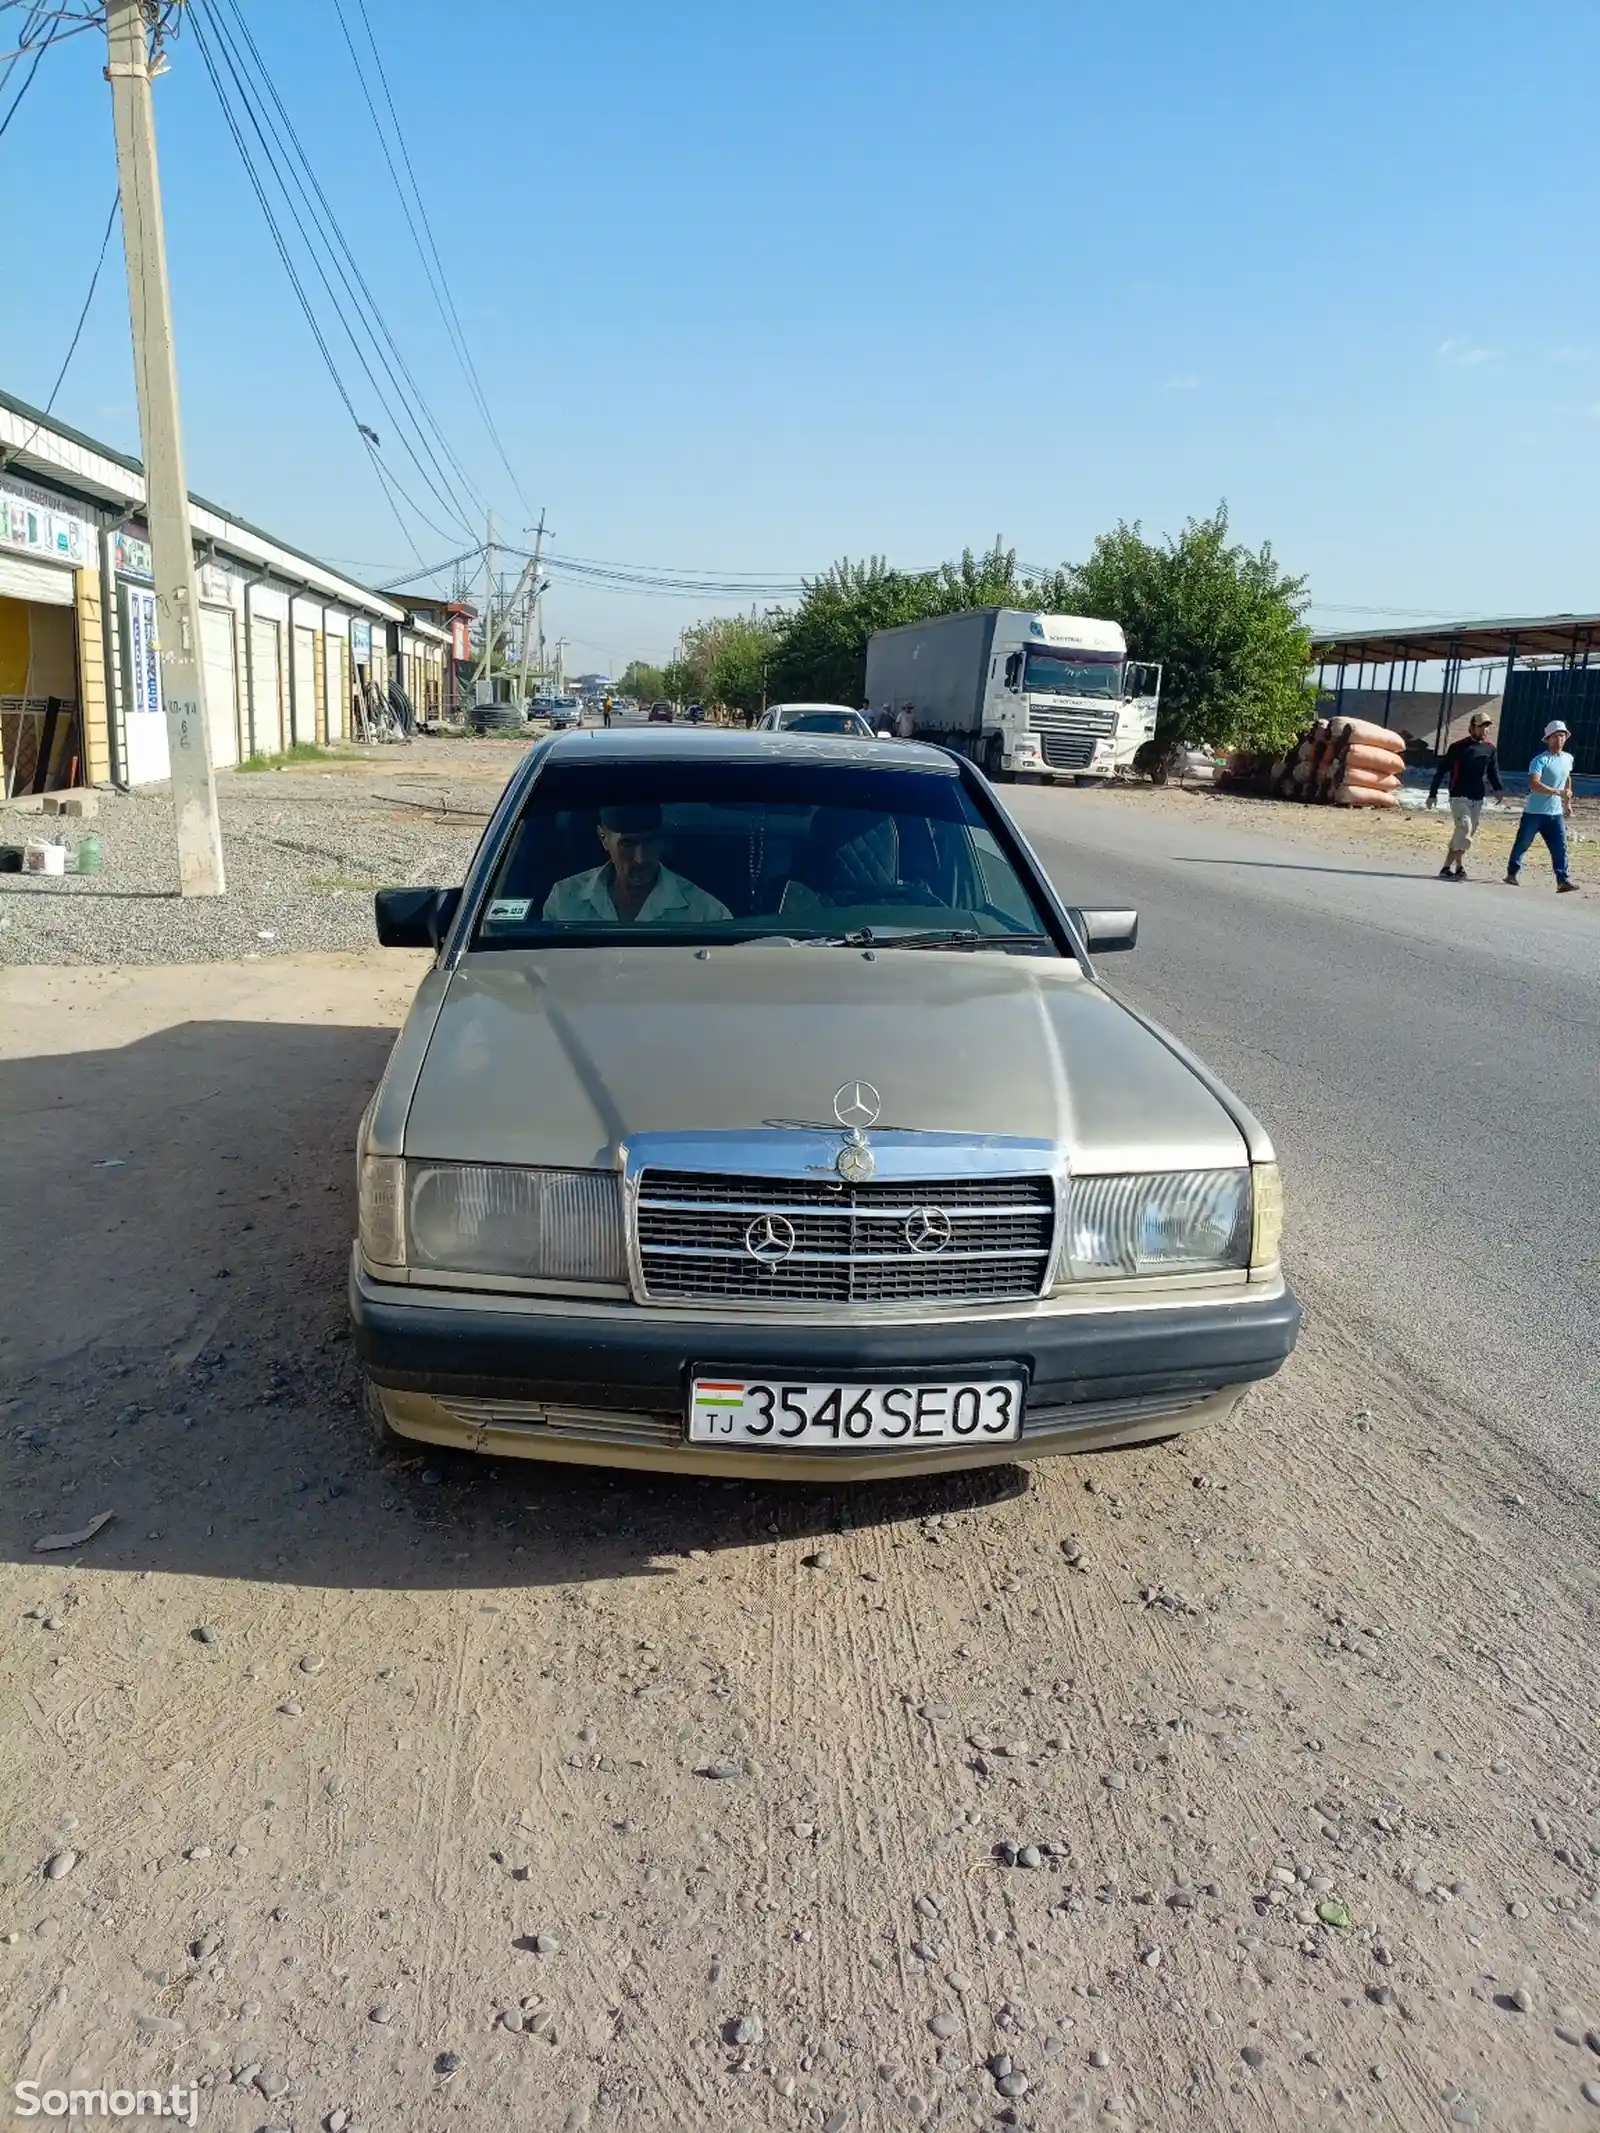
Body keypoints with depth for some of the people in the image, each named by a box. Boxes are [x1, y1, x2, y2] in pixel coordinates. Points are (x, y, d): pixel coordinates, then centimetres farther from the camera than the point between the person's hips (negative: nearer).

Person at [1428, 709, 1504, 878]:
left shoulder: (1490, 748, 8)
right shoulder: (1458, 747, -5)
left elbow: (1493, 772, 13)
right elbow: (1442, 770, -3)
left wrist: (1499, 789, -5)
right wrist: (1433, 793, -5)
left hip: (1478, 798, 5)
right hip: (1459, 796, -5)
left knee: (1469, 833, 7)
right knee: (1464, 828, -18)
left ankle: (1449, 867, 17)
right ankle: (1455, 867, -15)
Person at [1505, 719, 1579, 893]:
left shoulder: (1568, 759, 8)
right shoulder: (1540, 760, -14)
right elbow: (1533, 784, -28)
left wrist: (1568, 802, 25)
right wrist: (1558, 792, -33)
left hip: (1556, 813, 5)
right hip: (1534, 812, -5)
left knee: (1560, 847, -5)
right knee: (1522, 844, 7)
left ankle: (1563, 880, -7)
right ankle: (1512, 873, 23)